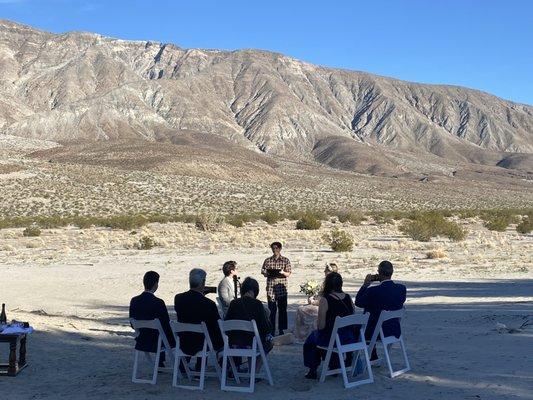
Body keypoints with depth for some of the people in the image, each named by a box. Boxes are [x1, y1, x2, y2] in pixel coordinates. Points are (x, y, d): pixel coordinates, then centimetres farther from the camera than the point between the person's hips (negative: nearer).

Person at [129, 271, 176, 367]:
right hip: (155, 343, -6)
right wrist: (173, 341, 0)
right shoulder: (158, 303, -23)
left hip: (141, 342, 6)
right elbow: (166, 325, -17)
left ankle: (160, 364, 42)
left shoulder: (134, 301, -7)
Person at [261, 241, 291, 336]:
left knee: (282, 309, 3)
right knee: (271, 310, -2)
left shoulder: (285, 260, 6)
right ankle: (271, 330, 4)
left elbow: (288, 274, 3)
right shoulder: (268, 261, 8)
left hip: (282, 288, 0)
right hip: (270, 288, 0)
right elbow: (263, 272, 10)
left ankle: (281, 330, 12)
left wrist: (283, 272, -17)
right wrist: (267, 273, -12)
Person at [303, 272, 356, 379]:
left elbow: (321, 326, -17)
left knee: (311, 339, 25)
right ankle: (335, 365, 39)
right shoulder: (348, 298, -3)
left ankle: (313, 370, 27)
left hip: (331, 340, -5)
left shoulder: (325, 300, -18)